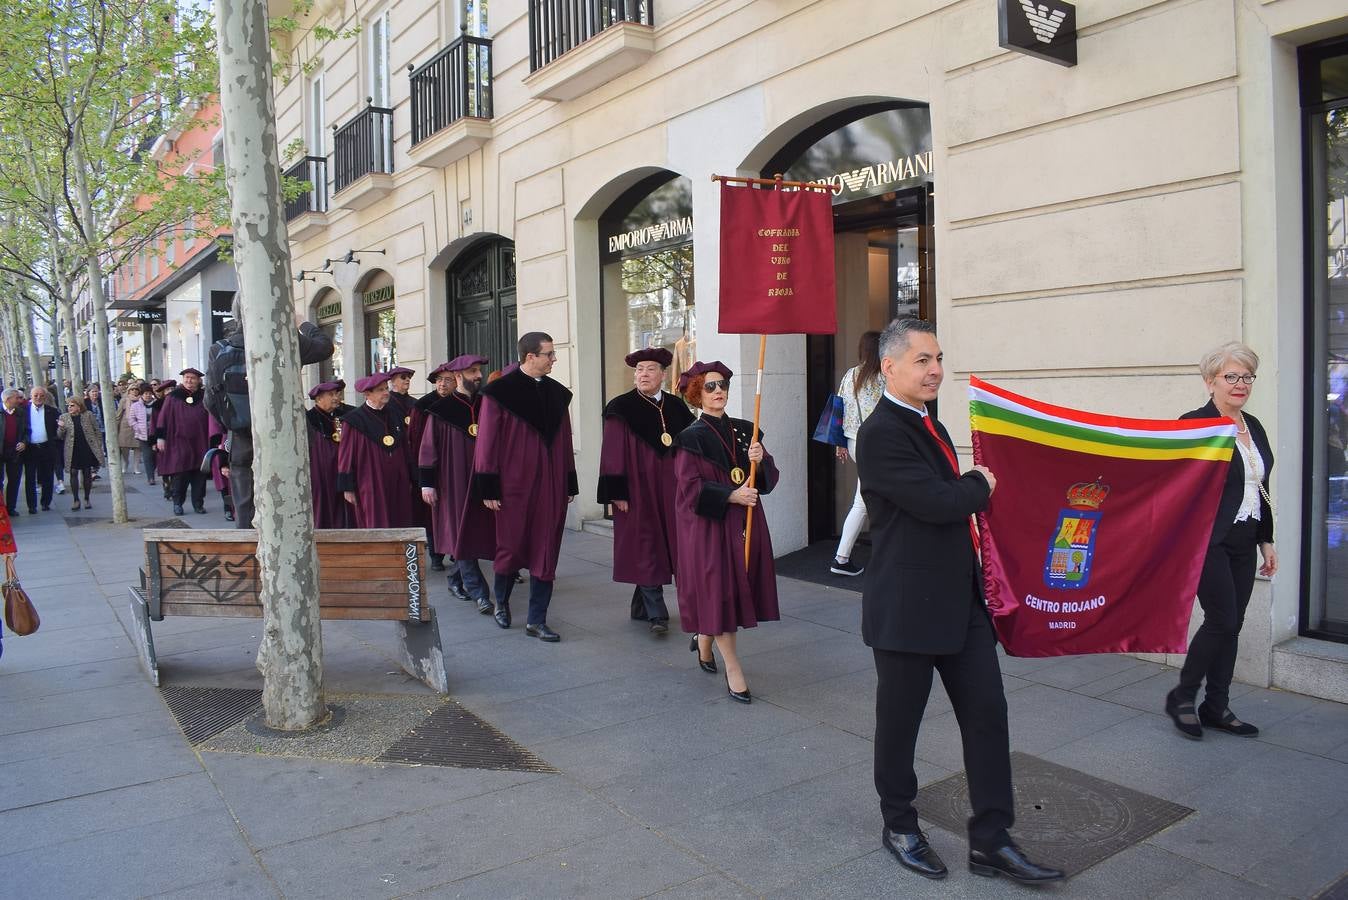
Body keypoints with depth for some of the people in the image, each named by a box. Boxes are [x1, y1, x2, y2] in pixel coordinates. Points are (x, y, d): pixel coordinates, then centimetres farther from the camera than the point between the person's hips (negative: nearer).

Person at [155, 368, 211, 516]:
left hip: (200, 442, 2)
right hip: (179, 442, -2)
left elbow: (210, 419, 10)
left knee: (199, 474, 2)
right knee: (180, 474, -2)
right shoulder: (173, 397, 3)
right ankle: (177, 503, 11)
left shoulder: (203, 397, 8)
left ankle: (198, 503, 11)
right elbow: (163, 417, 2)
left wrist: (211, 438, 6)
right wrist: (160, 437, -4)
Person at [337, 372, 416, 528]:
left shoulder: (394, 416, 11)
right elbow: (346, 455, -5)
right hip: (371, 485, -5)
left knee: (399, 527, 4)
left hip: (397, 485, 5)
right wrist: (348, 488, -8)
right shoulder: (354, 420, -5)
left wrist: (409, 480, 14)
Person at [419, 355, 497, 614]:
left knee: (478, 532, 9)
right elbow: (428, 448, -3)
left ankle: (456, 579, 28)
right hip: (454, 482, -4)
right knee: (461, 534, -3)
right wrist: (427, 483, -7)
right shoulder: (440, 410, -5)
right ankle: (479, 593, 0)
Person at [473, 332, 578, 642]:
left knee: (545, 553, 5)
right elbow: (487, 440, -7)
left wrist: (570, 484, 11)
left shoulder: (558, 393, 7)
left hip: (550, 486, 4)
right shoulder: (499, 392, -7)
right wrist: (488, 488, -9)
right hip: (514, 485, -4)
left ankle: (536, 621, 13)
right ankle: (501, 602, 36)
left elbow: (564, 441, 11)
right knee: (512, 547, 8)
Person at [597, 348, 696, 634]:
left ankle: (641, 606, 24)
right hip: (637, 489, -5)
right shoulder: (621, 409, -5)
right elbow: (613, 454, -7)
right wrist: (617, 492, -12)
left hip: (669, 489, 5)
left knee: (664, 545, 9)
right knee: (645, 549, -3)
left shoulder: (676, 407, 7)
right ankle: (656, 614, 0)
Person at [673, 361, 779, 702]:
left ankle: (703, 640, 38)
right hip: (708, 525, -6)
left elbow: (769, 479, 7)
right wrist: (731, 495, -20)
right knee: (718, 591, -4)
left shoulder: (745, 431, 8)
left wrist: (760, 460, -14)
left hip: (746, 524, 6)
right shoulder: (691, 438, -8)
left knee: (738, 588, 12)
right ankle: (733, 668, 7)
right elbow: (689, 488, -14)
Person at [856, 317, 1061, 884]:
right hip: (907, 607, -8)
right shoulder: (881, 432, -17)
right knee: (899, 722, 10)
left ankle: (991, 841, 20)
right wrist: (981, 485, -6)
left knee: (988, 714, 8)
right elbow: (936, 502, -24)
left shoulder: (930, 425, 13)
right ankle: (899, 826, 31)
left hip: (960, 599, 9)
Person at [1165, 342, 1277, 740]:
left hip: (1243, 542, 7)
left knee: (1231, 625, 10)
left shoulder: (1253, 426, 13)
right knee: (1221, 620, -7)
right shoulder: (1195, 424, -10)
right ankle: (1181, 698, 11)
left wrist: (1266, 540, 17)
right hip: (1210, 540, -7)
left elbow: (1260, 489, 18)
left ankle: (1216, 707, 20)